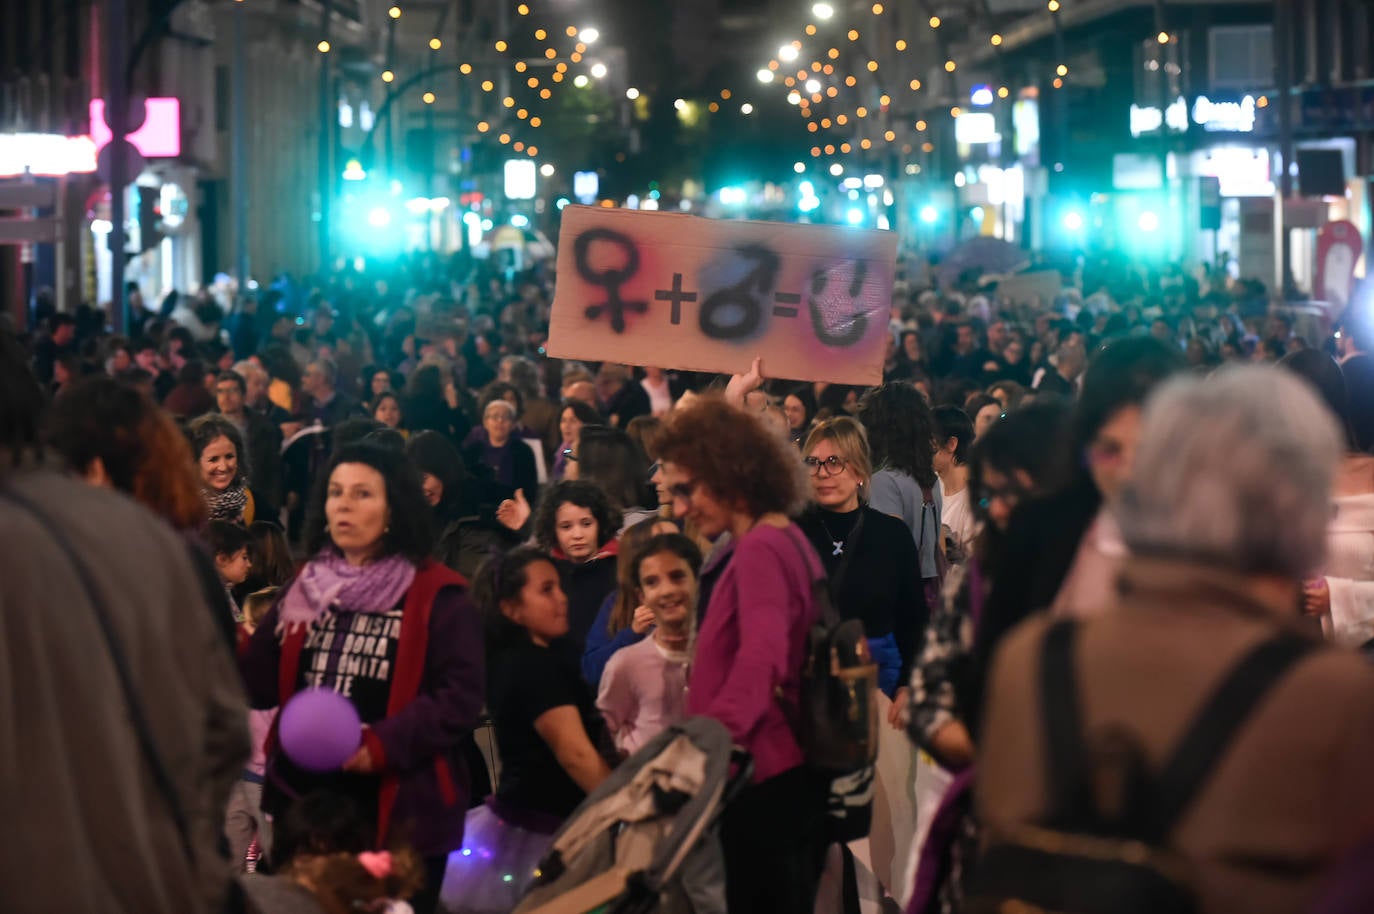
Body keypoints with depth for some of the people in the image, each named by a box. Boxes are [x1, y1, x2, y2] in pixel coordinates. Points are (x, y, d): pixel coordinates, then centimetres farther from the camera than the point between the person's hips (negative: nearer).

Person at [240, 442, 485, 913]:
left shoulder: (436, 595, -5)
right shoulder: (307, 587, 12)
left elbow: (461, 696, -13)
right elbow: (262, 685, 8)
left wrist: (386, 743, -24)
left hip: (400, 809, -5)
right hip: (306, 799, 5)